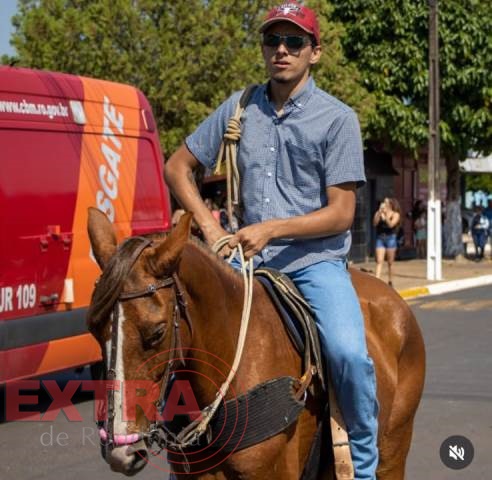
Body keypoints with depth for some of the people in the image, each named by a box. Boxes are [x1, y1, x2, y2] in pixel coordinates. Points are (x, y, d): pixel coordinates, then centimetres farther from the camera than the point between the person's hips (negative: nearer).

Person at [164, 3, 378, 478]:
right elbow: (177, 166, 15)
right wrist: (208, 224, 1)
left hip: (316, 262, -4)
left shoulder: (337, 118, -2)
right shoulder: (239, 109, 8)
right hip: (249, 260, 4)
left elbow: (340, 213, -6)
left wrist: (271, 229, -17)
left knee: (348, 352, -29)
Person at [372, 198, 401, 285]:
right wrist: (380, 212, -13)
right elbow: (375, 223, -7)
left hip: (390, 238, -1)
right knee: (379, 261, -9)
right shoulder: (378, 213, 7)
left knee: (390, 262, 6)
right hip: (380, 238, 1)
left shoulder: (395, 214, 1)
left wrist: (385, 214, -19)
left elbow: (391, 224, -14)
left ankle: (390, 282, 17)